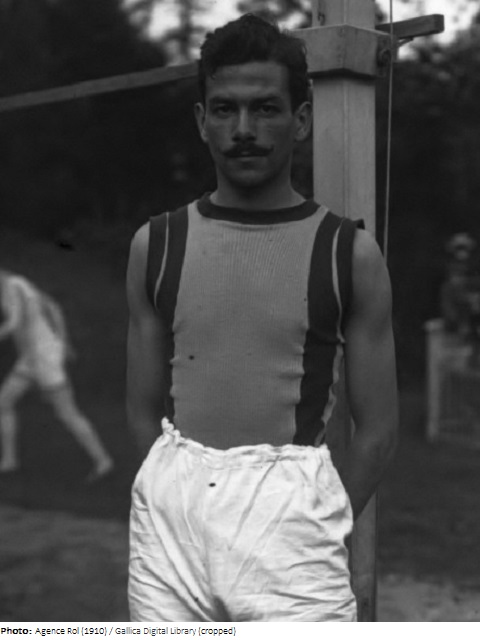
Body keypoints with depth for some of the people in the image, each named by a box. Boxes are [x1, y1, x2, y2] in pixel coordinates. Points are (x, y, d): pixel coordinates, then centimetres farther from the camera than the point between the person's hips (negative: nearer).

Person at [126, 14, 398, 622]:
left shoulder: (350, 253, 0)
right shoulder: (156, 245, 7)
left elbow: (377, 432, 2)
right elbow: (143, 412, 11)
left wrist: (319, 529, 2)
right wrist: (182, 497, 5)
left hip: (290, 503, -2)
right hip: (171, 505, 2)